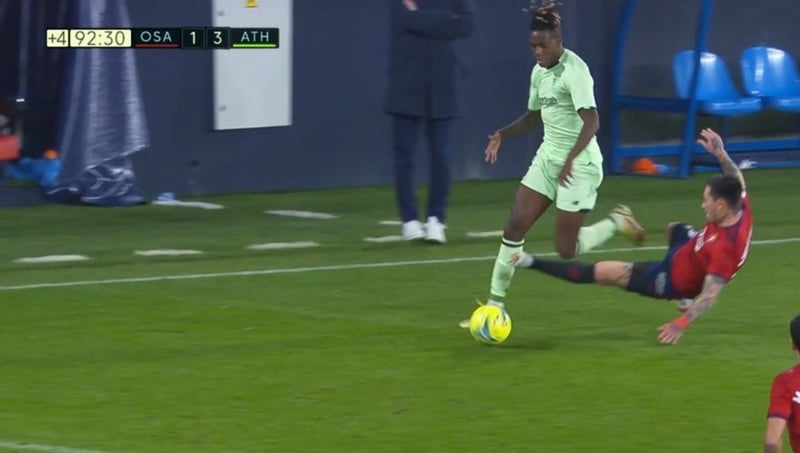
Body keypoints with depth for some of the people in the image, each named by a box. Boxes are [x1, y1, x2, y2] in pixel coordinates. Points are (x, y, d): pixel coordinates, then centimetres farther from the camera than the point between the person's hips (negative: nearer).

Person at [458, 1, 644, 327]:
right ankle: (495, 304, 3)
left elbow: (591, 121, -28)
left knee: (566, 249, -5)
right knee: (514, 228, -3)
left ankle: (618, 222, 19)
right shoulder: (539, 71, 7)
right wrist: (502, 135, 2)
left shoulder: (574, 71, -19)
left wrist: (571, 159, -39)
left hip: (579, 165, -8)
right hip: (547, 158, 8)